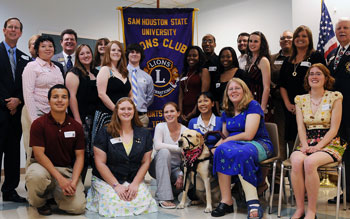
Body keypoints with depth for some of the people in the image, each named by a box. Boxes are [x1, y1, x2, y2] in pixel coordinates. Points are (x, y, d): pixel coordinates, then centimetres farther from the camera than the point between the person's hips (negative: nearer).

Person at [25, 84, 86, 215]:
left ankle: (55, 192, 17)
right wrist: (60, 178, -20)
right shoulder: (38, 124, -6)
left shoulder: (76, 127, 3)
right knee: (35, 174, -39)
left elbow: (79, 156, 2)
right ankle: (40, 202, -2)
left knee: (78, 207, -18)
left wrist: (73, 182, -13)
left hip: (68, 170, 3)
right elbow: (39, 154, -12)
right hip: (44, 166, -2)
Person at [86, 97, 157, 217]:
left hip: (134, 180, 2)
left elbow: (145, 162, 5)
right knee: (115, 205, -24)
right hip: (105, 180, -2)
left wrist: (135, 183, -8)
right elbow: (100, 163, -6)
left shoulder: (144, 134, 6)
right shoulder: (105, 132, -3)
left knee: (144, 203, -20)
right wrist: (116, 185, -13)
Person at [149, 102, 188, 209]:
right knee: (164, 151, -33)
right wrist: (179, 148, -33)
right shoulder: (160, 127, -8)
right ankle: (163, 197, -32)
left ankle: (172, 190, 11)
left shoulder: (185, 130, -4)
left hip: (177, 169, 2)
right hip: (160, 167, -2)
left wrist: (181, 176, -16)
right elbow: (157, 145, -27)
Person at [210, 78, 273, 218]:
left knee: (241, 153, -39)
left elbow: (248, 135, -13)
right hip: (235, 145, 5)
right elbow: (224, 137, 16)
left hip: (259, 144, -5)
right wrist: (216, 147, -8)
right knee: (221, 150, -30)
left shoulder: (253, 106, -3)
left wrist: (224, 142, -4)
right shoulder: (226, 113, 17)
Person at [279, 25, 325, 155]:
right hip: (291, 109, 5)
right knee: (291, 142, 6)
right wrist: (288, 103, 0)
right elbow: (282, 85, 14)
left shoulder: (316, 57, 2)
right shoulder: (288, 61, 18)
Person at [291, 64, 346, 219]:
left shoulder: (335, 97, 3)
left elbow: (334, 128, -3)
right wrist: (305, 146, -12)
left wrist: (318, 147, -15)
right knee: (296, 161, -33)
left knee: (310, 162, -35)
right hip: (307, 144, 3)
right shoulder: (300, 100, 13)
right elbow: (301, 126, 6)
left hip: (329, 144, -3)